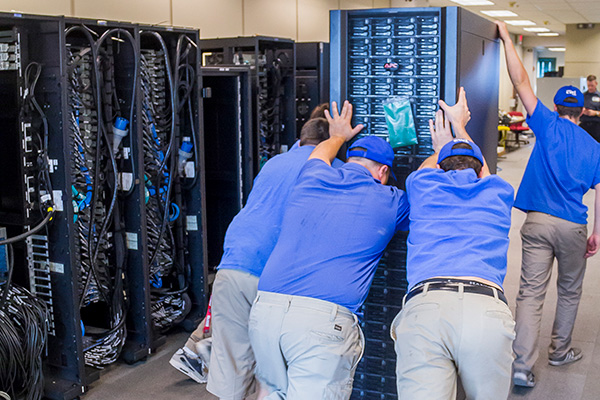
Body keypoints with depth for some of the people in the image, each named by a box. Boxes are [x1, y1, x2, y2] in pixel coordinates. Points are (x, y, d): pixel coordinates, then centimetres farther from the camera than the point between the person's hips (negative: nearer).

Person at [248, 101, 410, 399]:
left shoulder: (312, 179, 17)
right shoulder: (389, 203, 9)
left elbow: (321, 151, 43)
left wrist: (339, 136, 64)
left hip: (264, 310, 5)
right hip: (324, 320, -4)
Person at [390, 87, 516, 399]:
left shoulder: (423, 185, 24)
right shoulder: (498, 192, 27)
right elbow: (478, 167, 54)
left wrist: (441, 146, 73)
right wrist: (459, 126, 70)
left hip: (423, 303, 0)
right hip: (487, 307, 1)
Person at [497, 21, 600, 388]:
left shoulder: (548, 126, 1)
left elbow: (521, 81, -2)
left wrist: (506, 38, 1)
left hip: (537, 221, -1)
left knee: (531, 293, -2)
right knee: (570, 292, 21)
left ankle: (522, 366, -10)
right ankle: (560, 350, 35)